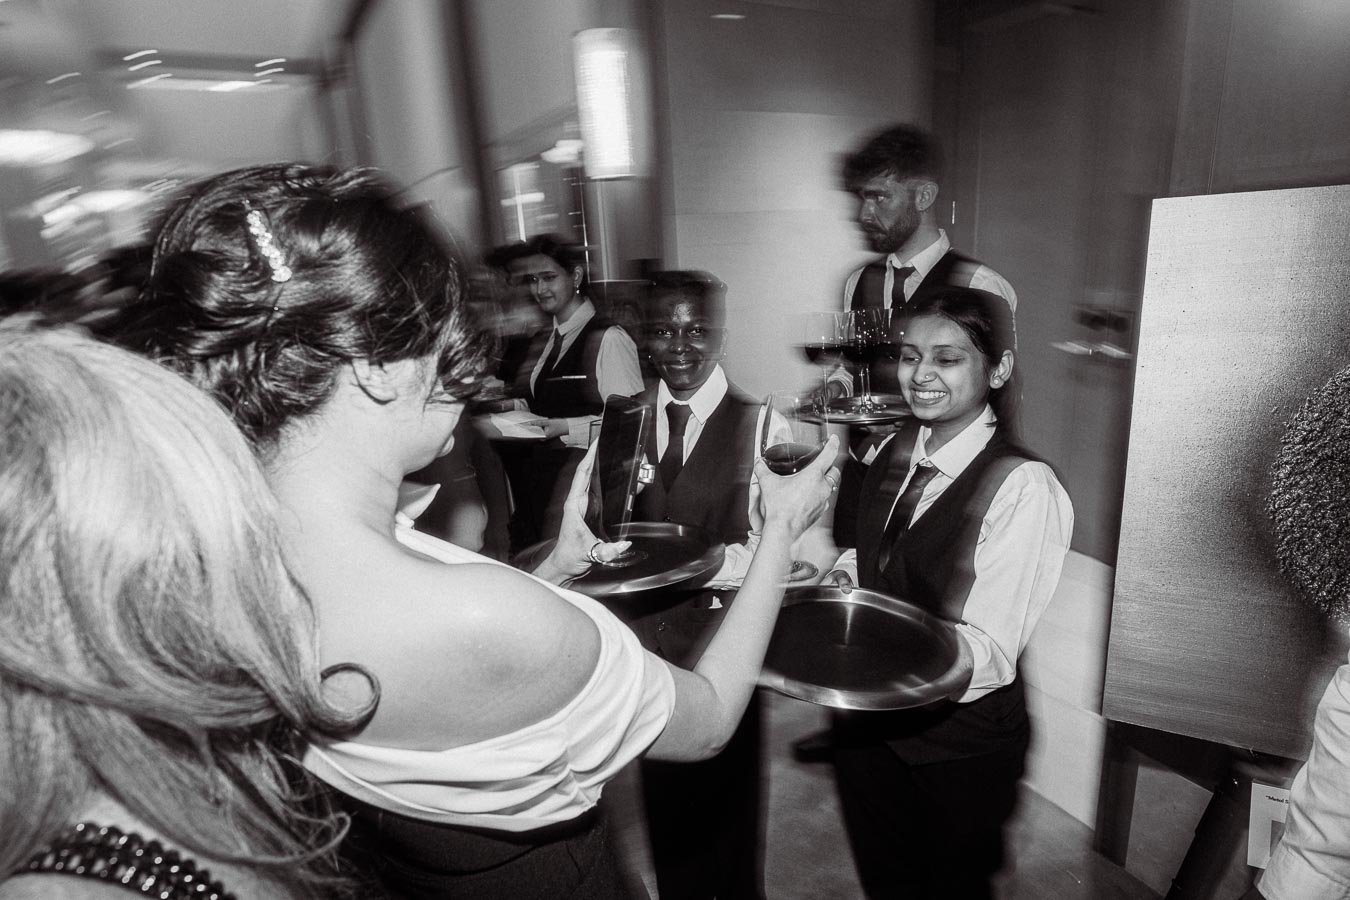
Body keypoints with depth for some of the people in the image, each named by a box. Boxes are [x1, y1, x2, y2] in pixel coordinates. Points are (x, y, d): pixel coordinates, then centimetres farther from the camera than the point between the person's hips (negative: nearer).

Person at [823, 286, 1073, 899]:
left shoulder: (1021, 486, -22)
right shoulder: (895, 454, -1)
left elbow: (991, 652, -23)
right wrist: (842, 575, -10)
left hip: (960, 744, -5)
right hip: (867, 724, 6)